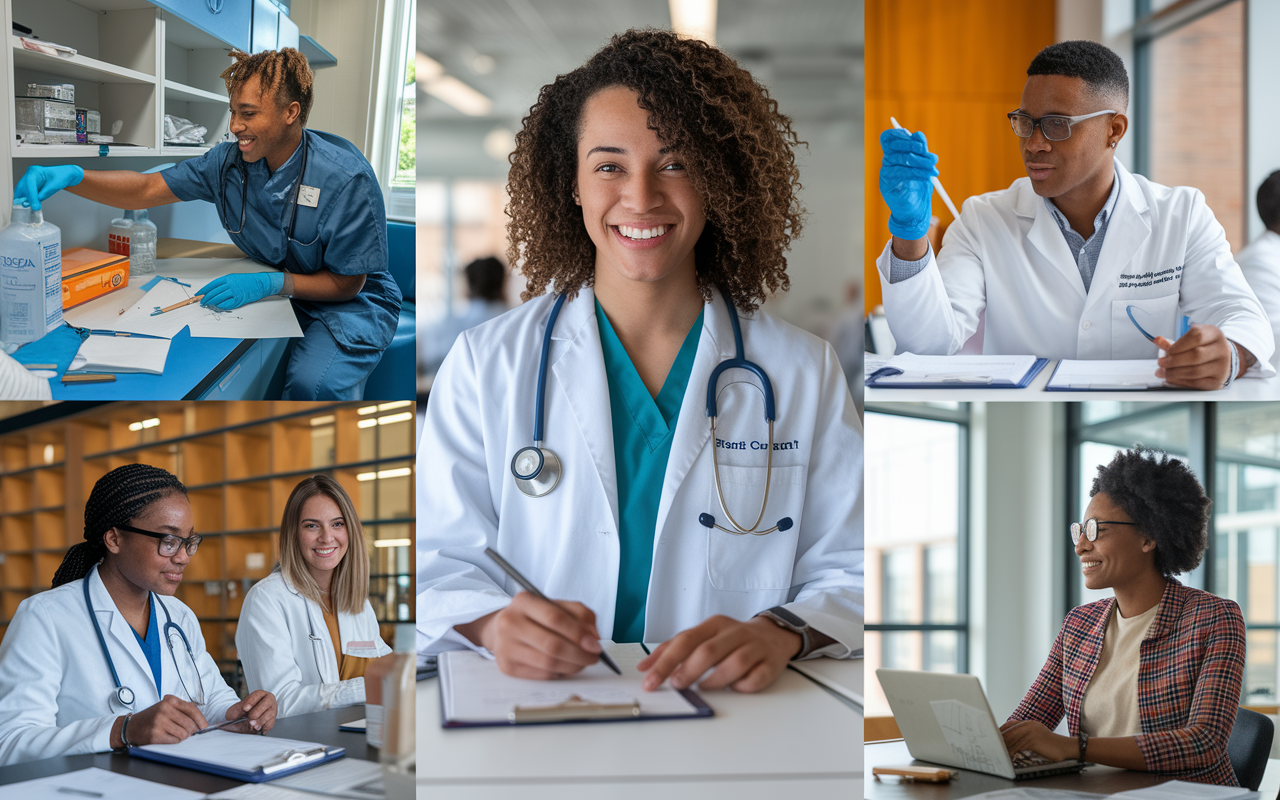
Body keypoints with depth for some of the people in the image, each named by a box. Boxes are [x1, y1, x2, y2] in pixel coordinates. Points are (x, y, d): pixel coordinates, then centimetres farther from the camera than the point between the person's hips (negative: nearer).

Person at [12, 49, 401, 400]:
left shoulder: (347, 179, -21)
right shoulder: (230, 161, -5)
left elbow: (346, 284, -17)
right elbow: (147, 189, -3)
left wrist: (271, 283, -30)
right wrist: (72, 177, -21)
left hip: (351, 304, -5)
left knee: (311, 384, -36)